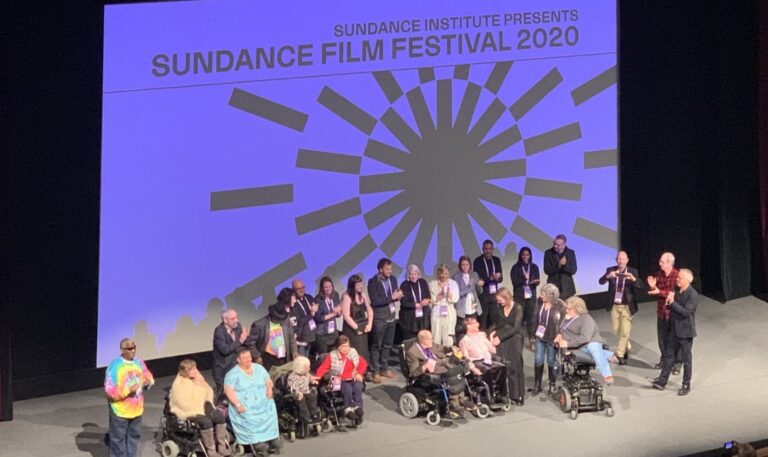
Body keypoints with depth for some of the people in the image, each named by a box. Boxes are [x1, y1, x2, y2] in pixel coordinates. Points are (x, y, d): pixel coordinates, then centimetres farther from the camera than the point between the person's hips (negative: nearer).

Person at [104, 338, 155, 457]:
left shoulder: (139, 362, -1)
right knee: (118, 438, 4)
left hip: (136, 409, 6)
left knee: (134, 436, 20)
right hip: (120, 410, -6)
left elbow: (148, 376, 13)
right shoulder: (114, 366, -21)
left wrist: (148, 381, -12)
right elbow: (109, 391, -22)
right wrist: (128, 390, -30)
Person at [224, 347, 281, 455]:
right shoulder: (233, 373, 1)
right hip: (245, 406, -3)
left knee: (269, 410, -27)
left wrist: (269, 388, -4)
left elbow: (268, 381, 20)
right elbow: (228, 390, -9)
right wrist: (237, 404, -22)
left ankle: (271, 439, -25)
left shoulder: (259, 368, 15)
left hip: (263, 403, 3)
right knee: (248, 417, -32)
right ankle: (256, 442, -33)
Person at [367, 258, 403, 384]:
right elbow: (374, 301, -20)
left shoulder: (393, 279, 5)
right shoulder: (373, 282, -13)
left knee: (387, 345, 14)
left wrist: (398, 296, -10)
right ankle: (375, 372, 8)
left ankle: (384, 369, 24)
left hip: (391, 317, 6)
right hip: (379, 319, -6)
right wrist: (391, 297, -23)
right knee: (376, 346, 3)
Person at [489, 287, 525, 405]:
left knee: (515, 367, -3)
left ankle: (518, 395, 4)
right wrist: (493, 332, -1)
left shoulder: (518, 308, -7)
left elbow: (516, 328, -12)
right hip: (501, 341, 3)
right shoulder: (499, 308, 7)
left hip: (514, 339, -3)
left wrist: (500, 337, -15)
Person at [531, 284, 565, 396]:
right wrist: (534, 333, 11)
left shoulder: (560, 306, -14)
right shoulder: (540, 304, 1)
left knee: (551, 361, 7)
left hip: (552, 337, -4)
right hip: (540, 336, 4)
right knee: (538, 360, 4)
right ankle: (537, 385, 16)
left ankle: (552, 385, 23)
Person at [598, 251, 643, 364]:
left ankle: (620, 355, 6)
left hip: (627, 306, -2)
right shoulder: (610, 270, -3)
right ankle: (627, 347, 40)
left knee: (625, 332, -5)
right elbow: (601, 281, -17)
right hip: (614, 306, 3)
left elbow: (640, 286, -19)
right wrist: (608, 276, -37)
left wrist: (633, 279, -40)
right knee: (617, 330, 15)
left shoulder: (633, 272, -6)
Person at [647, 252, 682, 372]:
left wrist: (660, 292, -26)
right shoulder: (659, 274, 3)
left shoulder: (677, 275, -16)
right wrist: (652, 286, -13)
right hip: (661, 311, 6)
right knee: (662, 337, 14)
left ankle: (677, 363, 12)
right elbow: (654, 291, 8)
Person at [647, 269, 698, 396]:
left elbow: (686, 312, -25)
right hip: (674, 330, 8)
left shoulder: (693, 294, -17)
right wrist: (669, 303, -2)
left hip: (685, 331, -8)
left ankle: (686, 385, 15)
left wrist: (672, 302, -25)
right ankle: (662, 381, 19)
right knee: (668, 355, 12)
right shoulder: (677, 291, 6)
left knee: (686, 359, 5)